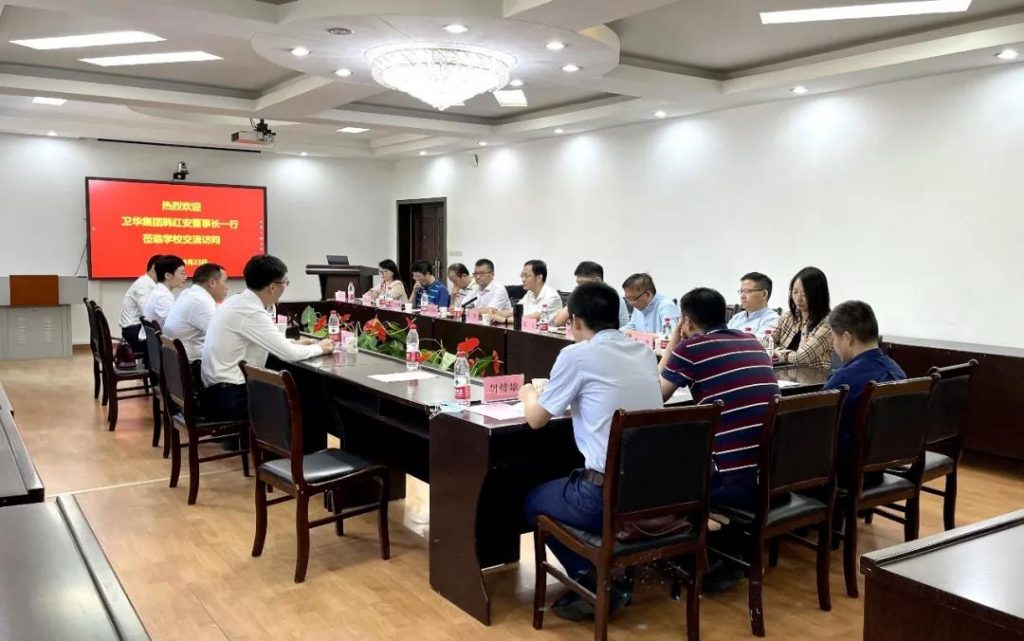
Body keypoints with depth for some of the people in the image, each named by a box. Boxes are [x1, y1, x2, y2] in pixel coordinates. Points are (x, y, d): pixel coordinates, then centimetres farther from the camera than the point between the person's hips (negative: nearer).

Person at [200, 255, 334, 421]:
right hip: (230, 398, -8)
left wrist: (295, 343, 14)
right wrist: (319, 348, -1)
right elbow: (289, 355, -18)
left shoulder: (237, 302, 7)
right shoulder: (252, 313, -20)